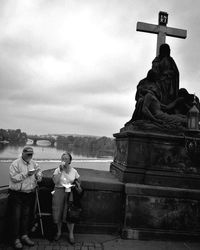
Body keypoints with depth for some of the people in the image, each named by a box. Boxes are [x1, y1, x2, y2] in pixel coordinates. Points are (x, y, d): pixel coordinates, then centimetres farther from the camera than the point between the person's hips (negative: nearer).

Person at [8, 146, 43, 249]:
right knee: (16, 217, 1)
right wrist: (26, 174, -25)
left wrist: (38, 175, -10)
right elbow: (14, 178, -18)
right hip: (17, 195, -5)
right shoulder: (15, 164, -11)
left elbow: (39, 171, 13)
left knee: (26, 216, 13)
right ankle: (16, 239, 13)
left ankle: (24, 236, 26)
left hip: (30, 194, 5)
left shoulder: (34, 163, 7)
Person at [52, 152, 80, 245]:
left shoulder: (74, 171, 7)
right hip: (59, 192, 0)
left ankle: (71, 234, 13)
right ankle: (59, 232, 25)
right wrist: (60, 170, -16)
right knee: (58, 213, 2)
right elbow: (55, 181, -13)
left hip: (70, 193, 0)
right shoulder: (57, 170, 2)